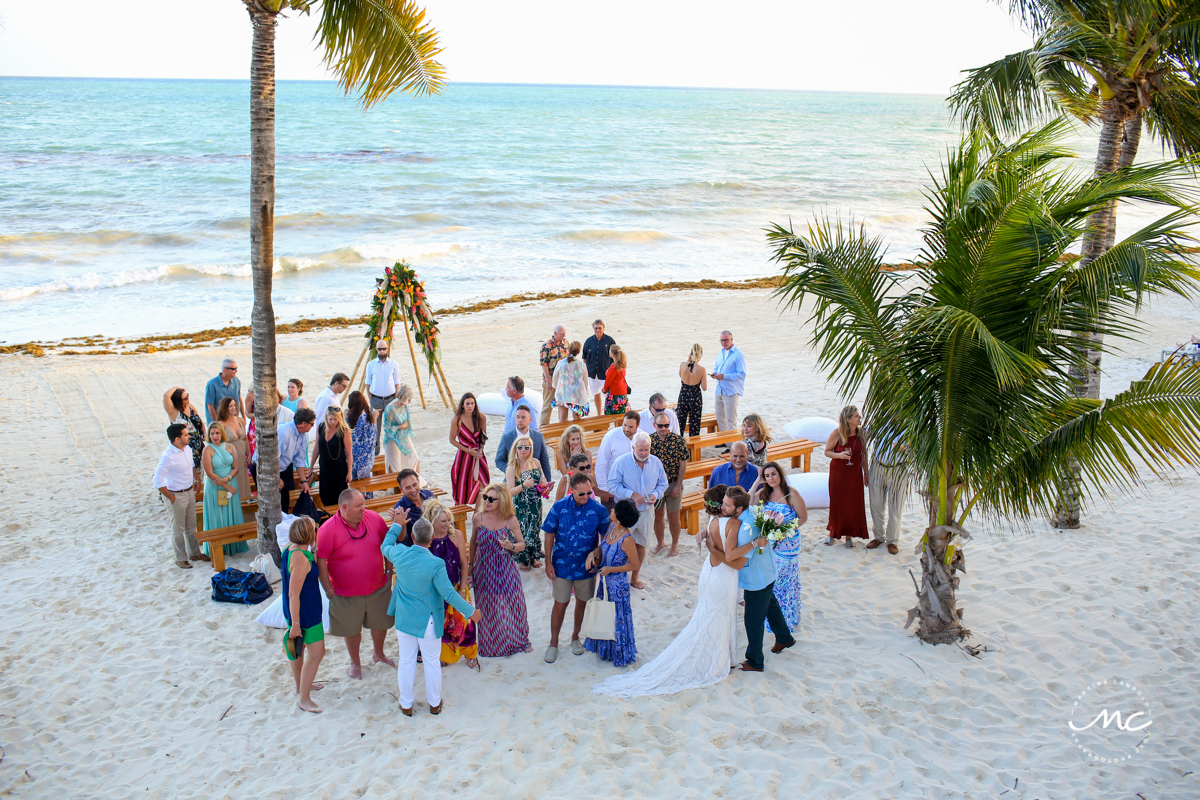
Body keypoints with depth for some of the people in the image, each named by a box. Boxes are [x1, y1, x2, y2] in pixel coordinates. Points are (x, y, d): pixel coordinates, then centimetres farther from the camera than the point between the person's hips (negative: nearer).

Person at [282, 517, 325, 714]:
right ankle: (303, 698, 7)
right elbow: (294, 594, -27)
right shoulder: (301, 559, -29)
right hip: (306, 612, -10)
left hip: (295, 609, 10)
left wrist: (315, 548, 7)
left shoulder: (289, 549, 1)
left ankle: (301, 684, 45)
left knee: (299, 647, 26)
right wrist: (295, 623, -24)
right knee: (316, 652, -1)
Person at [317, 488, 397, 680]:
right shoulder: (328, 530, -21)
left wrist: (389, 571, 6)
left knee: (381, 623, 20)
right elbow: (320, 561, -16)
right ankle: (355, 662, 41)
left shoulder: (374, 519, -9)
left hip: (378, 587, 3)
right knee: (352, 630, 16)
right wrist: (329, 590, -15)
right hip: (347, 593, -3)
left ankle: (379, 655, 48)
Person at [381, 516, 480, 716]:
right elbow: (449, 594, -20)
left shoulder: (400, 554, -14)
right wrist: (470, 611, -7)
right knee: (432, 662, 14)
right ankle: (434, 703, 28)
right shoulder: (435, 564, -25)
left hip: (404, 619, 3)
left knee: (406, 661, 16)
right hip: (428, 621, -3)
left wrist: (396, 525, 22)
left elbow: (385, 547, 10)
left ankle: (406, 705, 28)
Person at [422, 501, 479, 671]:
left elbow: (464, 564, -4)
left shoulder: (456, 535, -10)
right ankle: (445, 655, 35)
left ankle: (470, 655, 29)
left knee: (462, 622, 7)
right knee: (441, 624, 13)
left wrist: (463, 589, -5)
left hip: (456, 587, 0)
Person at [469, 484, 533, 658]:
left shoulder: (511, 521, -9)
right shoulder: (478, 518, -5)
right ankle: (491, 644, 29)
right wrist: (471, 567, 13)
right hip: (484, 570, 1)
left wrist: (511, 546, -22)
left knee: (512, 604, 7)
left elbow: (522, 544, 0)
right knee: (488, 609, 10)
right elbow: (473, 543, 8)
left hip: (505, 570, -1)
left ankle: (518, 640, 30)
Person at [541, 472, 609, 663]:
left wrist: (595, 554, -14)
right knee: (560, 604, 7)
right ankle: (553, 643, 24)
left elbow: (606, 537, 0)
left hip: (586, 567, 1)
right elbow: (549, 535, -2)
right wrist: (548, 563, -3)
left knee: (582, 603, 16)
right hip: (562, 566, -1)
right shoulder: (559, 507, -11)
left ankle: (575, 637, 38)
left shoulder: (598, 510, -12)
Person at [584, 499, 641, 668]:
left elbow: (634, 565, -18)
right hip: (605, 580, 8)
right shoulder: (611, 527, -5)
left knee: (617, 618, 9)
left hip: (618, 584, -8)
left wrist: (611, 569, -21)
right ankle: (604, 647, 43)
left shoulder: (626, 539, -28)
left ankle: (619, 654, 29)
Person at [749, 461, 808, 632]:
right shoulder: (763, 493, 1)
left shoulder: (791, 493, -13)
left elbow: (803, 517, -8)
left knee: (786, 581, 8)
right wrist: (757, 482, -11)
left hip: (788, 544, -4)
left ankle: (789, 618, 24)